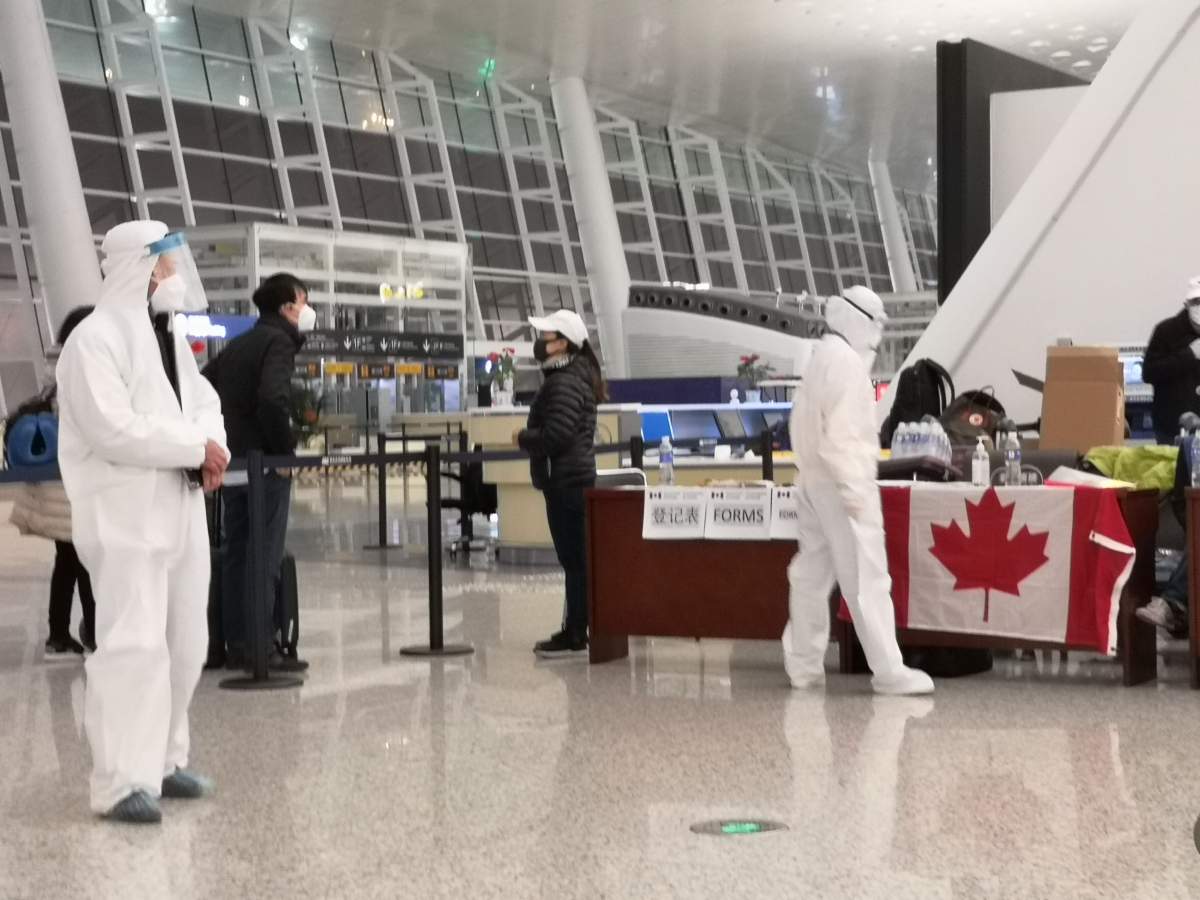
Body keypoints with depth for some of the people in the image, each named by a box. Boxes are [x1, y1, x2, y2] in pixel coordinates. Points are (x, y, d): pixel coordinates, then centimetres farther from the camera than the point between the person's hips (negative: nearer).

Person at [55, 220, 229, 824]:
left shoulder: (169, 335, 15)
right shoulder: (94, 340, -13)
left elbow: (203, 400, 16)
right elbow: (115, 430, -22)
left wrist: (212, 447, -6)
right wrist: (197, 448, -15)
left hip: (180, 509, 9)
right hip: (125, 517, -9)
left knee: (184, 643, 13)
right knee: (134, 644, -12)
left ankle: (163, 760, 24)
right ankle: (121, 783, -9)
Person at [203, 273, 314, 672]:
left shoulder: (237, 345, 17)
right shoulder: (278, 341, -8)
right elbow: (273, 399, -24)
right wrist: (286, 450, -14)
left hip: (233, 463, 8)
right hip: (265, 463, -8)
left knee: (235, 555, 10)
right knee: (264, 557, -6)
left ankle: (235, 643, 13)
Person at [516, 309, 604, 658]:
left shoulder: (564, 382, -16)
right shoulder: (578, 377, 17)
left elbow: (556, 435, -23)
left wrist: (523, 438, -8)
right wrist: (530, 437, 11)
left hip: (565, 483, -11)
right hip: (575, 479, 11)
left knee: (573, 560, -7)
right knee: (576, 560, 13)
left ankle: (574, 635, -5)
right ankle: (574, 630, 19)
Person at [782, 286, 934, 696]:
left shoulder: (822, 358, 17)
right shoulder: (845, 360, -14)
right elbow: (841, 430, -21)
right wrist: (853, 489, -21)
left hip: (813, 479, 10)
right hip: (841, 481, -10)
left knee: (812, 573, 12)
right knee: (867, 579, -9)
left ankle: (804, 666, 18)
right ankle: (888, 671, -8)